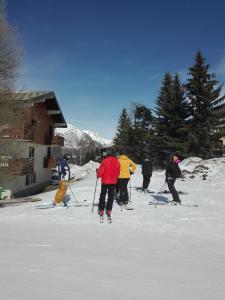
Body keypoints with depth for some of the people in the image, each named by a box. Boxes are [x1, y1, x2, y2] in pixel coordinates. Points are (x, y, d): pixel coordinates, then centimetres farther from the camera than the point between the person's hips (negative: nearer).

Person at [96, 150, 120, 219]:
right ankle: (109, 210, 9)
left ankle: (101, 210, 10)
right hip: (113, 181, 3)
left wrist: (98, 175, 8)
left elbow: (101, 170, -11)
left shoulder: (105, 161, -14)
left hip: (105, 180, -2)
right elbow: (118, 172, 7)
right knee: (111, 196, 9)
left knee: (103, 195, 10)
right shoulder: (117, 162, -2)